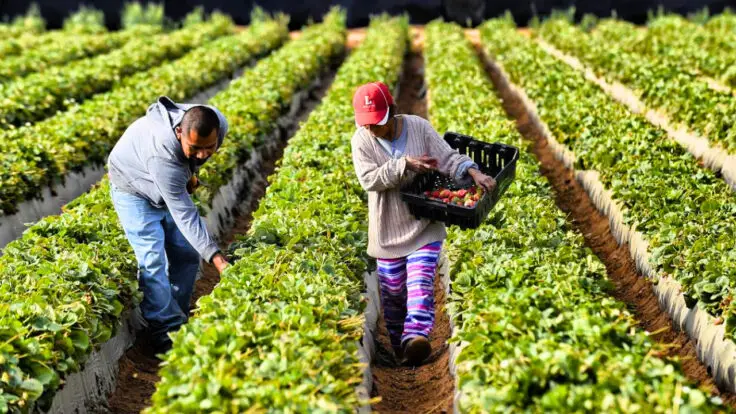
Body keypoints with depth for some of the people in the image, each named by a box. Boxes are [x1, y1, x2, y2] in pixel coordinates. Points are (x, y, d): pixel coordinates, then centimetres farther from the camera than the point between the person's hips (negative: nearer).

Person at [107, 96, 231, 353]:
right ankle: (166, 333, -10)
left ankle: (177, 320, 20)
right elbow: (184, 215, -41)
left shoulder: (217, 125, -27)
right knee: (153, 261, -16)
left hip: (172, 185, 7)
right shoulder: (163, 155, -45)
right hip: (135, 189, -7)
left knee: (187, 253, 7)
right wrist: (216, 257, -46)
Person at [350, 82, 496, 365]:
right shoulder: (361, 140, -8)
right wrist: (405, 164, -29)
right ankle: (399, 346, 30)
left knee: (420, 283, -18)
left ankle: (416, 339, -32)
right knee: (392, 291, 12)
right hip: (388, 229, 2)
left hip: (424, 225, -1)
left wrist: (474, 172, -30)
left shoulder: (419, 128, -9)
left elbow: (448, 157, -12)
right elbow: (369, 179, -20)